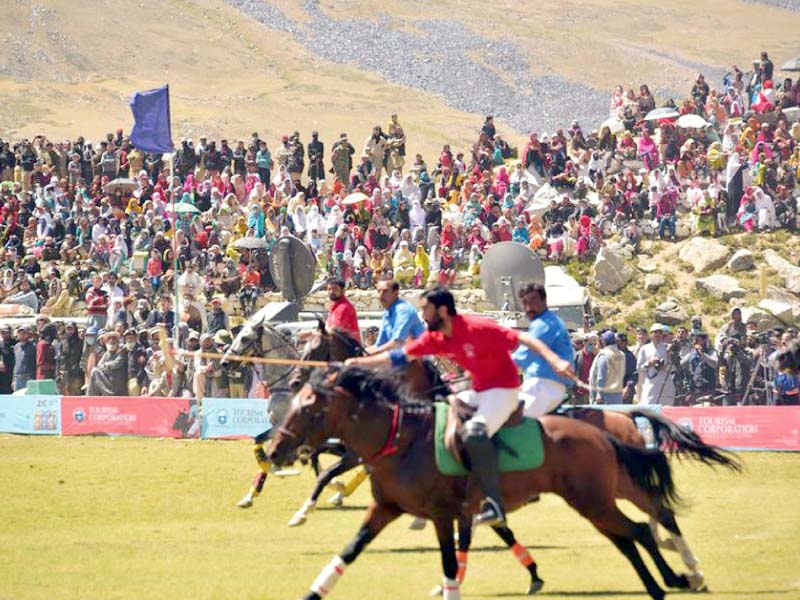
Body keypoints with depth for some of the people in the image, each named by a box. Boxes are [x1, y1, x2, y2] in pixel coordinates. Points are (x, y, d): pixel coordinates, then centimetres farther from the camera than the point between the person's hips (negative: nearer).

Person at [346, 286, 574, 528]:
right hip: (477, 392, 9)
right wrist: (360, 362, 5)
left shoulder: (478, 328, -22)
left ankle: (494, 505, -33)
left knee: (474, 432, -33)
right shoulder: (435, 338, 1)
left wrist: (555, 361, -34)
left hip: (503, 390, -9)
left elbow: (524, 339, -23)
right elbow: (400, 356, 8)